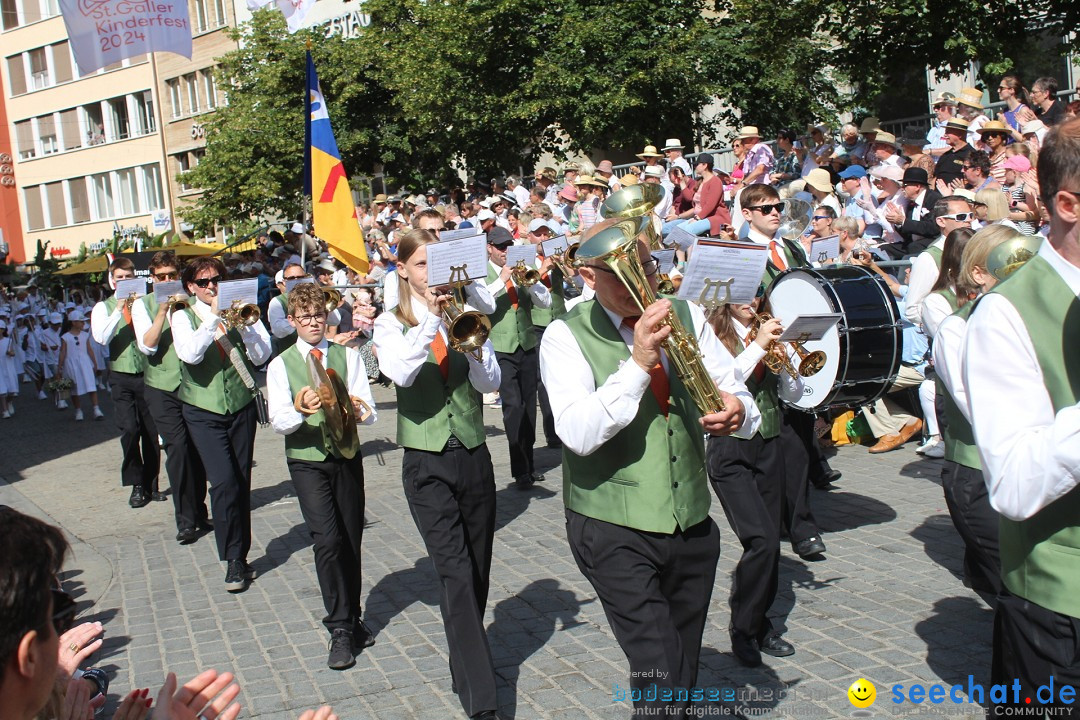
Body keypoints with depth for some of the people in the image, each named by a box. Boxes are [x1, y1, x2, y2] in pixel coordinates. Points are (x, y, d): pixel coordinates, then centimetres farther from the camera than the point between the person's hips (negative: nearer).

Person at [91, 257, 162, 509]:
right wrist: (119, 309, -17)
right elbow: (101, 338, -13)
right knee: (129, 429, -13)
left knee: (152, 432, 6)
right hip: (122, 377, -1)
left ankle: (151, 485, 20)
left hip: (148, 375, 1)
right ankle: (137, 485, 3)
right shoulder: (104, 307, 4)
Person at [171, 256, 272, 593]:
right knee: (224, 482, -14)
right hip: (204, 412, -2)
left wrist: (242, 323, -16)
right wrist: (214, 318, -20)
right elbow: (190, 354, -19)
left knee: (242, 483, 8)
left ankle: (241, 555, 21)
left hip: (241, 407, 3)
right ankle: (234, 560, -3)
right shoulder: (184, 317, 0)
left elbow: (261, 355, -6)